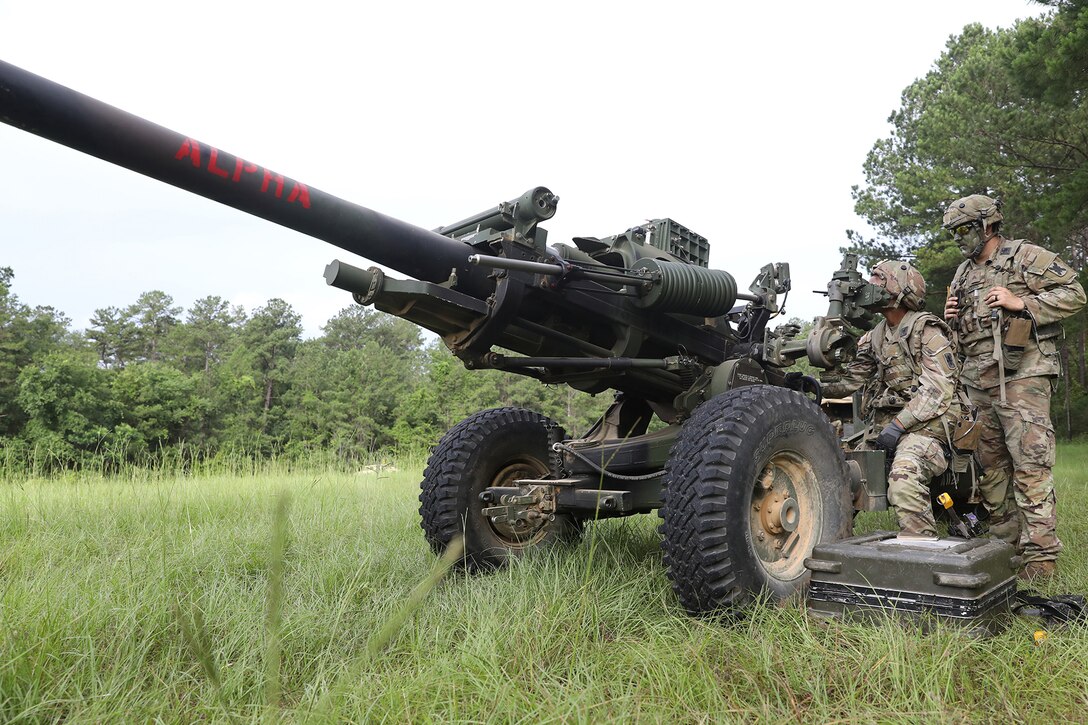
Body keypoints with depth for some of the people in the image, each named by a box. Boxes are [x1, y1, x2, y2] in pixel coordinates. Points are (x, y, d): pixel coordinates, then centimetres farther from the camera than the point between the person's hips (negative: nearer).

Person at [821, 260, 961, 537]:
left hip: (925, 422, -7)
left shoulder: (926, 330, -5)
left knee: (904, 478, -34)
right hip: (884, 419, 7)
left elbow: (939, 388, -14)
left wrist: (899, 425, -20)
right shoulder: (876, 336, 18)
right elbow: (851, 377, 11)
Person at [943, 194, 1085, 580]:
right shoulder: (962, 275, 20)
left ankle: (1041, 553, -6)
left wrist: (1021, 303, -15)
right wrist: (952, 319, 6)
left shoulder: (1027, 257, 0)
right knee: (991, 465, 9)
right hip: (979, 382, 7)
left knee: (1030, 464, -10)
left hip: (1022, 377, -7)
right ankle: (1005, 544, 19)